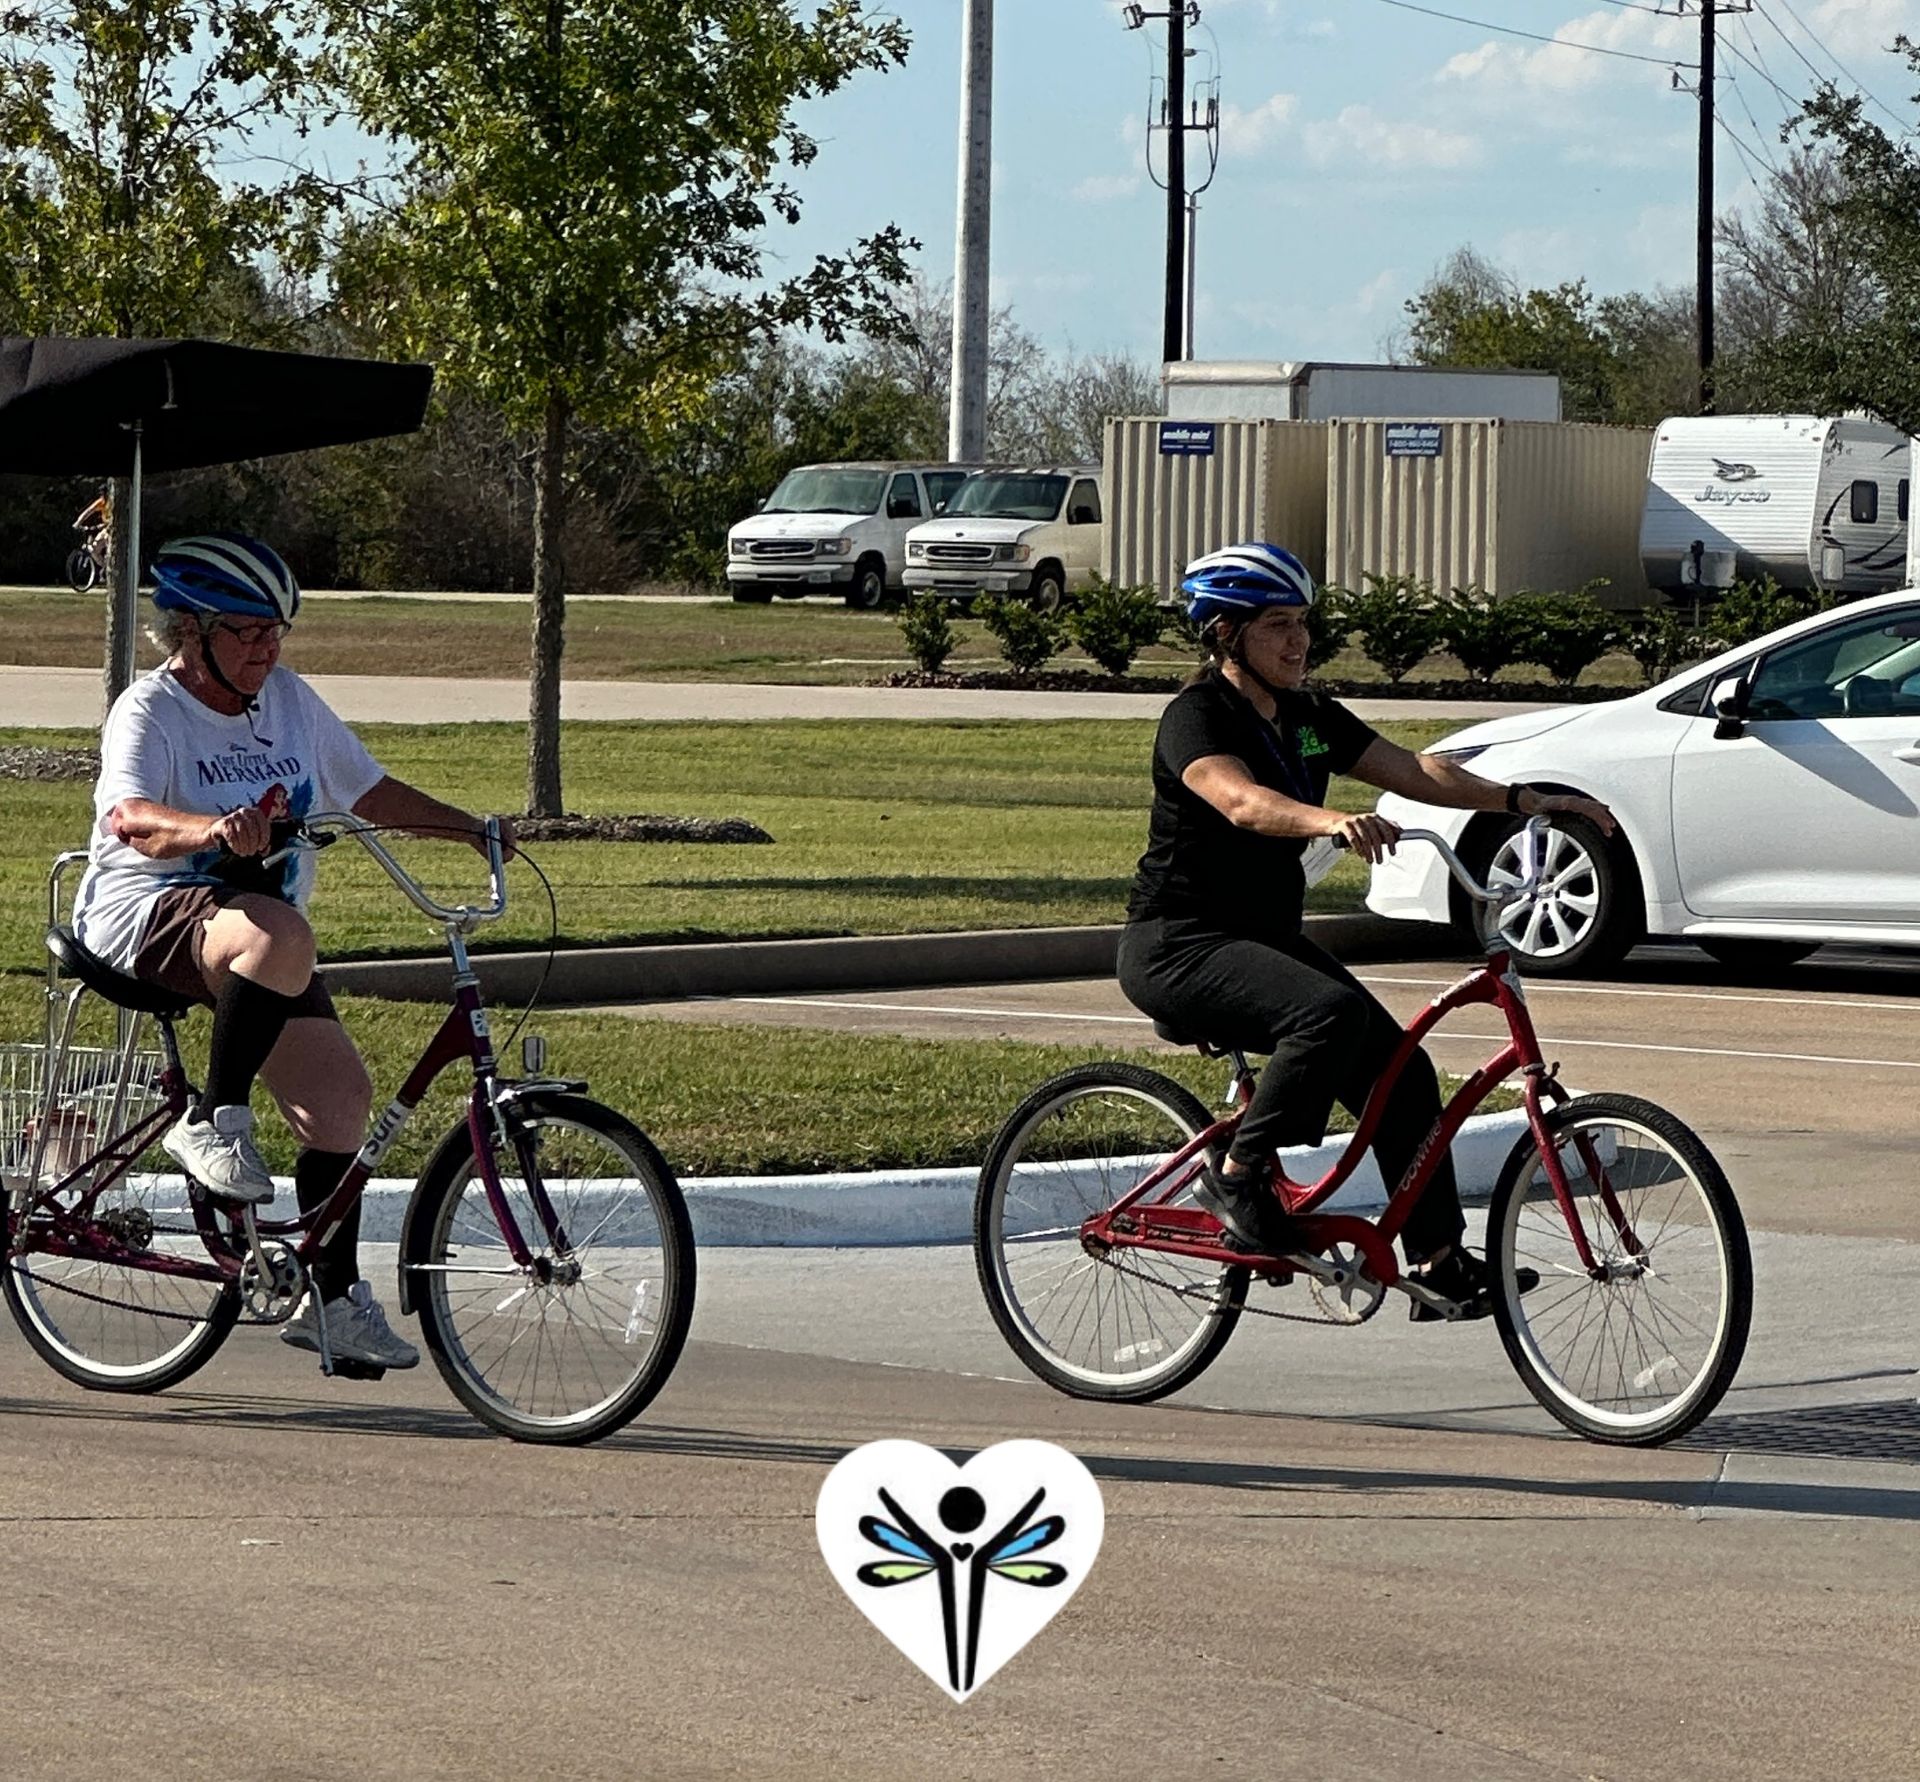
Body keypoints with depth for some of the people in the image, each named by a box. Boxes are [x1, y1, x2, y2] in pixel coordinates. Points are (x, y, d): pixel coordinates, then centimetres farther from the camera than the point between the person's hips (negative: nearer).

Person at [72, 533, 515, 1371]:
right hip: (143, 914, -7)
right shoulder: (150, 710, -13)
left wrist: (468, 826, 9)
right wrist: (211, 829, -51)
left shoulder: (289, 699, 8)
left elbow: (369, 791, 19)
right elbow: (129, 816, -32)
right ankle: (213, 1122, -24)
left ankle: (333, 1299, 7)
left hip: (255, 923, 7)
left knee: (339, 1093, -5)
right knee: (277, 935, -39)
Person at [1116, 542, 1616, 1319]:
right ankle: (1237, 1176, -20)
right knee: (1332, 1010, -33)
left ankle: (1439, 1261, 0)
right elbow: (1242, 801, -35)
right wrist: (1332, 822, -54)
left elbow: (1415, 771, 2)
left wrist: (1524, 800, -12)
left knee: (1399, 1069, -4)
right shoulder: (1197, 716, -15)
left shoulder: (1310, 718, 9)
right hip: (1179, 945, -8)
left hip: (1266, 935, 8)